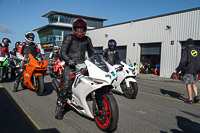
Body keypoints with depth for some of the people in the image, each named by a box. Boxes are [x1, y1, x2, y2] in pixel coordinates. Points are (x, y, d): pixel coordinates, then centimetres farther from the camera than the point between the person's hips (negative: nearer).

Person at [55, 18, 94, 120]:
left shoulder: (87, 39, 14)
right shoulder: (69, 38, 0)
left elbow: (91, 52, 25)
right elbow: (63, 52, -8)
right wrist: (69, 61, -24)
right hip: (70, 66, -4)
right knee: (66, 86, -16)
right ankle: (59, 107, -2)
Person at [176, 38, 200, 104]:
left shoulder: (186, 50, -6)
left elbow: (183, 62, -13)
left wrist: (178, 69, -5)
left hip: (188, 71, -5)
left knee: (188, 84, 0)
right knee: (193, 84, 18)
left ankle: (190, 99, 1)